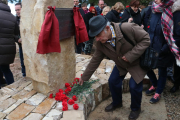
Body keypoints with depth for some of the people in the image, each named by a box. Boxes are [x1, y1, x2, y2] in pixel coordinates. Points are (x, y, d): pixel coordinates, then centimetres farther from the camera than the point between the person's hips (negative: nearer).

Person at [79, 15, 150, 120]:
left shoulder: (128, 28, -36)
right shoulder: (100, 43, -19)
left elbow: (146, 39, -25)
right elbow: (95, 60, -8)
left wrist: (131, 55, -33)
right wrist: (84, 77, -3)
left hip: (138, 62, -4)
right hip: (121, 64, 5)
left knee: (134, 86, -10)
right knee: (113, 81, 3)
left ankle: (136, 109, 23)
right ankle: (117, 103, 35)